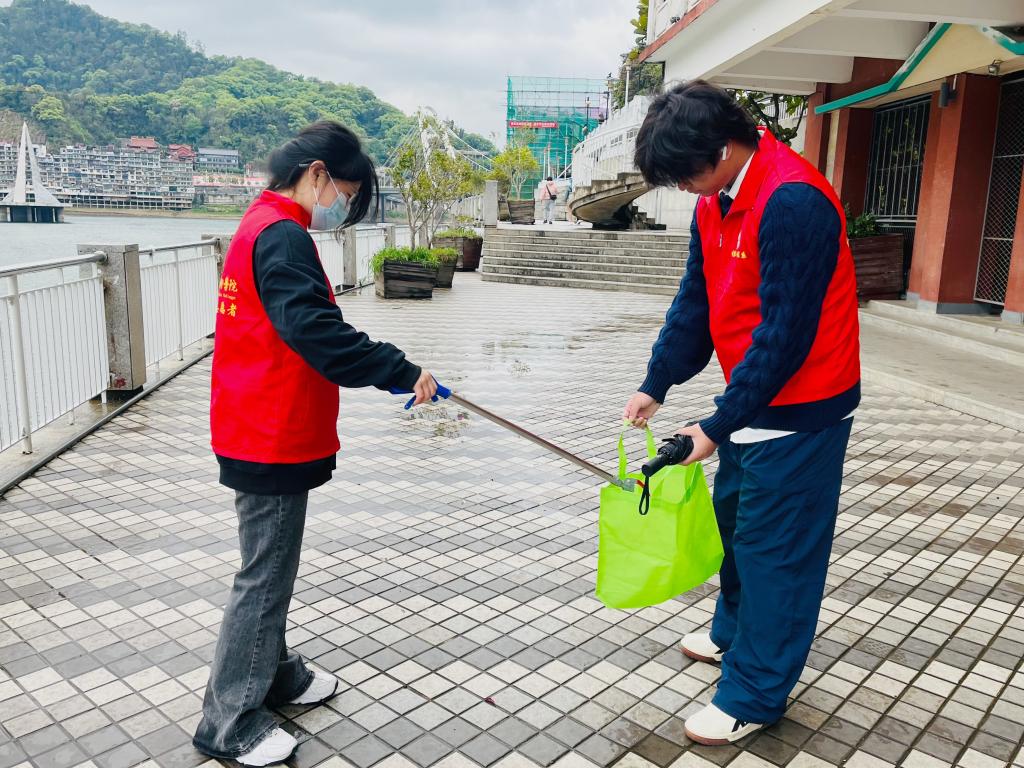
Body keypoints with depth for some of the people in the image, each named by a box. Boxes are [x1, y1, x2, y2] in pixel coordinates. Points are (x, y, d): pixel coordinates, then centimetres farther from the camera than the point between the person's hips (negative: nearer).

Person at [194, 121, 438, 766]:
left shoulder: (261, 226, 14)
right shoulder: (283, 237, -19)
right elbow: (320, 332, -29)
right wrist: (402, 372, -24)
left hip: (259, 434, 10)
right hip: (273, 441, -10)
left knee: (272, 567, 21)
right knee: (265, 577, 1)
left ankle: (276, 675, 38)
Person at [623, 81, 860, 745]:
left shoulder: (793, 202, -25)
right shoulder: (715, 202, 4)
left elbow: (784, 333, -26)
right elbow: (695, 302, 9)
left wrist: (718, 426, -21)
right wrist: (656, 385, 3)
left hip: (798, 411, -9)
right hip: (752, 396, 9)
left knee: (777, 547, 2)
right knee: (734, 517, 21)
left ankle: (756, 695, 18)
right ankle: (735, 633, 43)